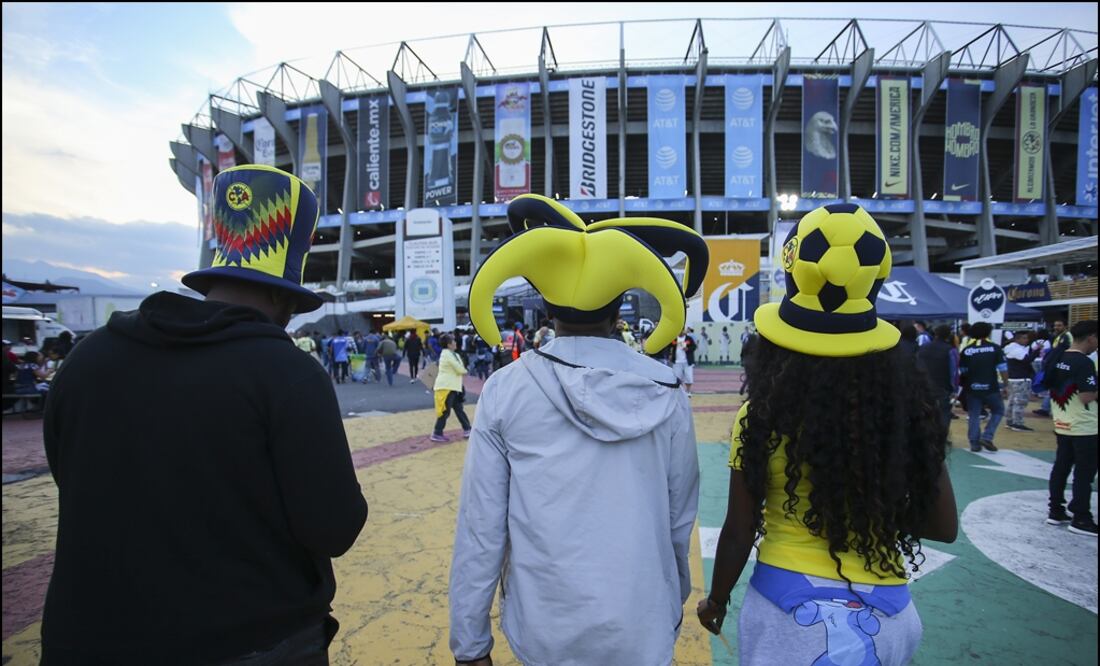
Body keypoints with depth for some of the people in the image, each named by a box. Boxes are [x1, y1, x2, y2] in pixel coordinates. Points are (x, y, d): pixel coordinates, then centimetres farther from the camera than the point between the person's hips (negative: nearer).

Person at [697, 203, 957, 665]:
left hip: (791, 608, -3)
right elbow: (943, 526, 1)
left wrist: (716, 601, 7)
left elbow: (739, 532, -9)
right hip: (888, 613, 4)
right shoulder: (910, 407, -9)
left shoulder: (764, 415, -17)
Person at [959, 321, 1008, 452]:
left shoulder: (966, 350, 2)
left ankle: (974, 444, 8)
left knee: (974, 416, 8)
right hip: (991, 388, -1)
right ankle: (987, 437, 6)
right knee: (998, 411, 18)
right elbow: (1003, 368, -5)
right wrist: (1005, 385, 2)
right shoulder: (995, 348, -2)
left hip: (972, 388, 1)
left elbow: (961, 371, 5)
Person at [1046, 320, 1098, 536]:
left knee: (1060, 467, 13)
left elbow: (1051, 388, 14)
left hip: (1061, 425, 8)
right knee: (1084, 473, 2)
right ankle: (1081, 520, 8)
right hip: (1084, 428, -8)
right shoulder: (1084, 362, -19)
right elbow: (1087, 397, -22)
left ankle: (1056, 511, 20)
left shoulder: (1058, 359, 6)